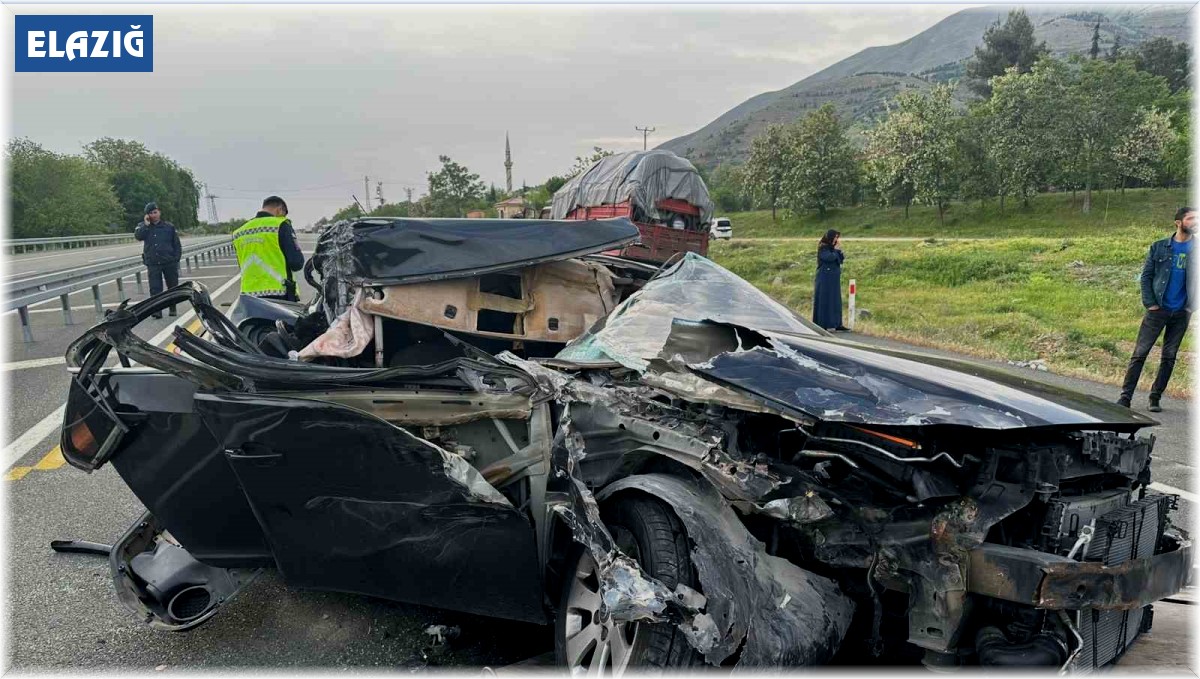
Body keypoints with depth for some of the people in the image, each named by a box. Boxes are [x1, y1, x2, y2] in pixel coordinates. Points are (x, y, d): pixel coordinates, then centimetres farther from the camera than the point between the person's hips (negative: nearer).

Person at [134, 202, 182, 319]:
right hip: (153, 264, 0)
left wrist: (176, 259, -1)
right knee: (155, 289, -6)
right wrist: (146, 224, -14)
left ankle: (173, 308, 22)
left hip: (169, 262, 0)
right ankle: (157, 310, -7)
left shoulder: (169, 226, 4)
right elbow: (138, 236, -13)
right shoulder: (143, 226, 8)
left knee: (173, 286, 8)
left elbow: (177, 244, 6)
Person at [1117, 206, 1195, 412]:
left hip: (1181, 313, 2)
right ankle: (1125, 397, -1)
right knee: (1140, 353, -4)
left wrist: (1192, 306, -4)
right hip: (1158, 310, -2)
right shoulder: (1159, 247, 1)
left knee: (1169, 357, 7)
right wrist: (1150, 303, -6)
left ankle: (1155, 398, 16)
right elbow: (1146, 276, 2)